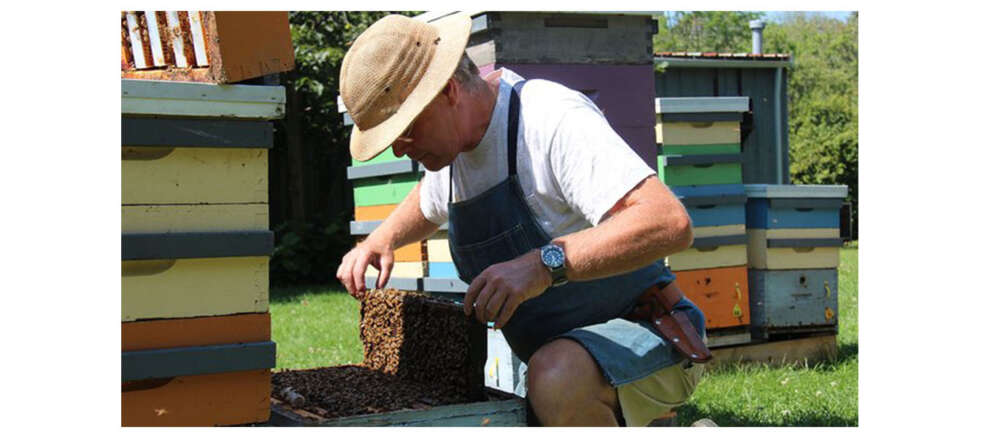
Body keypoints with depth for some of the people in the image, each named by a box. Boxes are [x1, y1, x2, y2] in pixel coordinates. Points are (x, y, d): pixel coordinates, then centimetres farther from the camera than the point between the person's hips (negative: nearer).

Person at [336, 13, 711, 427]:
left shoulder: (552, 118, -24)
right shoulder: (450, 144, 5)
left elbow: (670, 223, -35)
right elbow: (429, 201, 30)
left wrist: (546, 263, -43)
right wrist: (382, 240, 10)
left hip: (650, 338, -9)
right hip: (565, 357, 9)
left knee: (555, 380, -38)